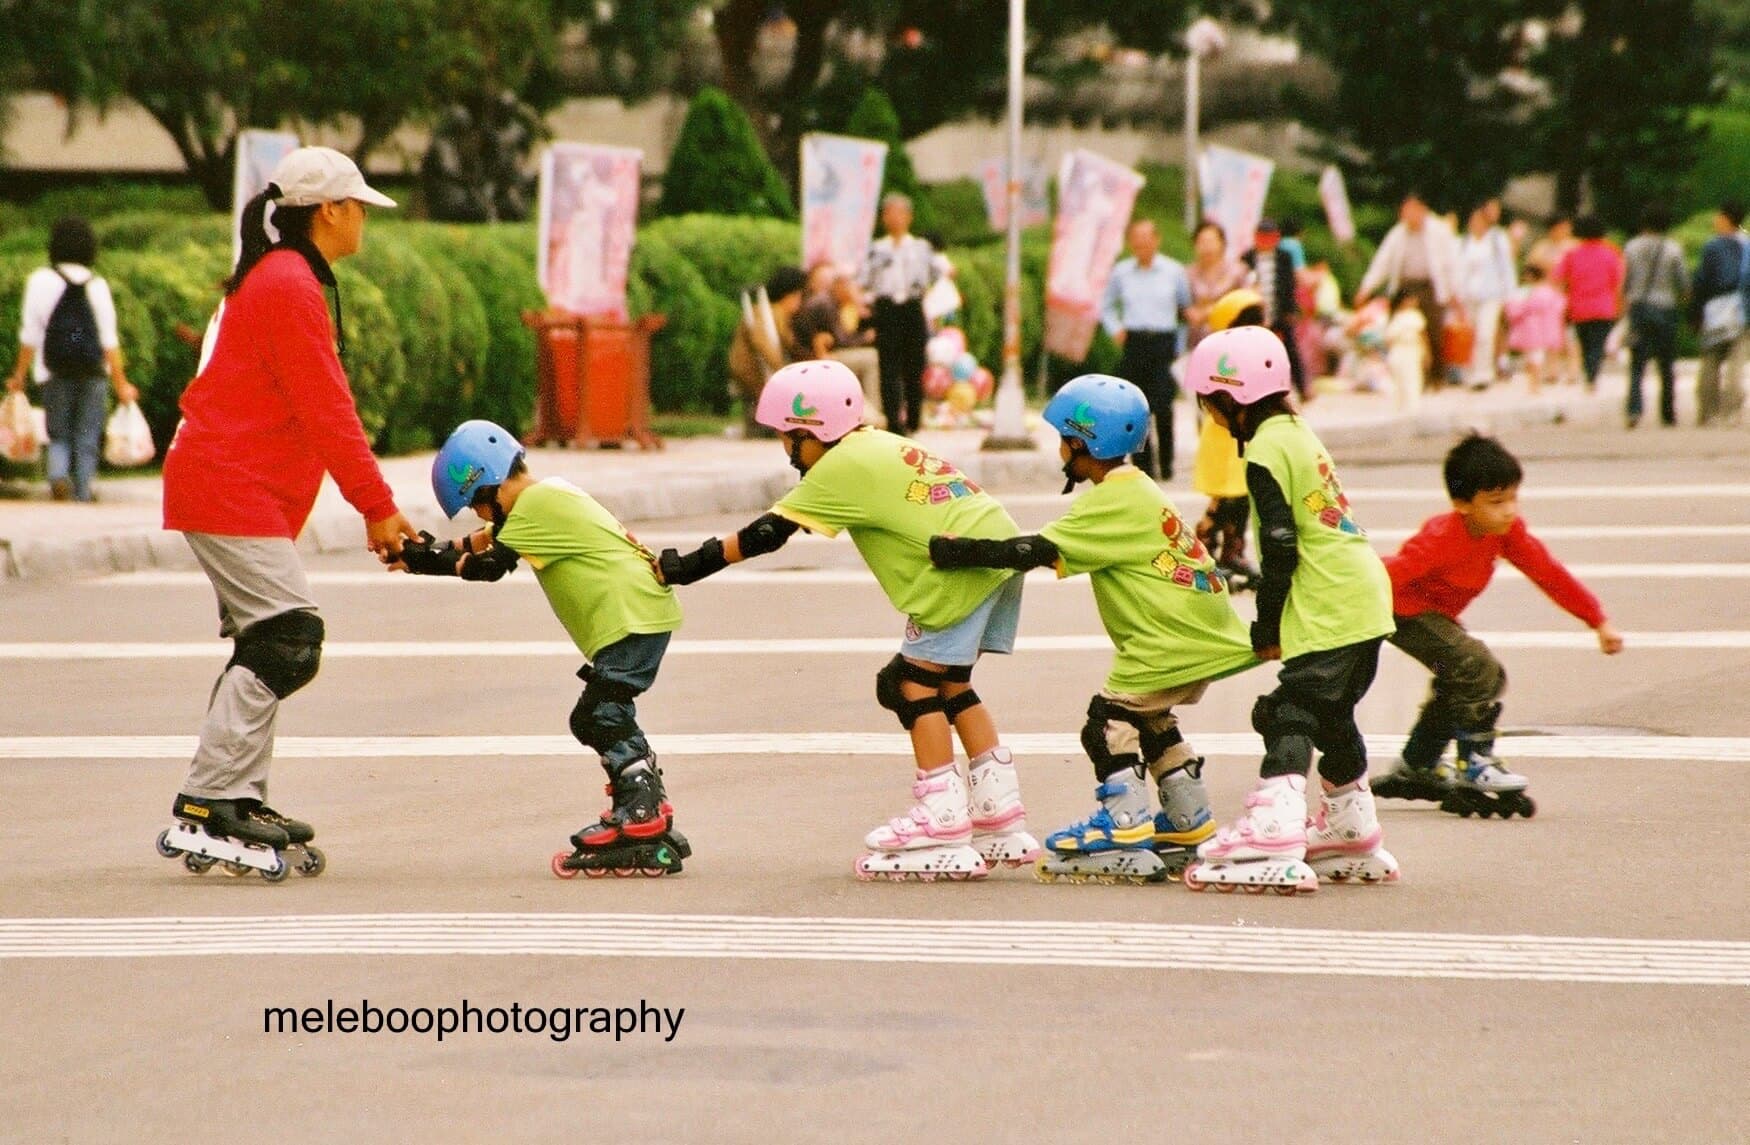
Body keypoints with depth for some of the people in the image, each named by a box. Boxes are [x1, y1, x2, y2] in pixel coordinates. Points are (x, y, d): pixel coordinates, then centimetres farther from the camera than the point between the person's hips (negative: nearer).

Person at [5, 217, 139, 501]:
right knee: (87, 437, 8)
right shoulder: (97, 285, 2)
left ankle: (58, 474, -18)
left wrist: (19, 376, 8)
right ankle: (83, 491, 4)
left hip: (55, 372, -1)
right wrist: (121, 383, 6)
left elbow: (30, 336, -1)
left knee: (59, 435, 7)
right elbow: (110, 341, 1)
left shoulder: (40, 281, -2)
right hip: (93, 371, 1)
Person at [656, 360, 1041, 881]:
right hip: (1001, 544, 9)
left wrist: (688, 566, 0)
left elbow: (768, 534, -5)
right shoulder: (880, 446, 21)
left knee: (917, 681, -3)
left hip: (965, 560, -9)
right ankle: (1000, 820, 18)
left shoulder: (841, 465, -6)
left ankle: (942, 825, -7)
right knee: (948, 685, 16)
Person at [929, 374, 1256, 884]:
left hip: (1168, 641, -10)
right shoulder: (1138, 491, 15)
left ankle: (1127, 832, -10)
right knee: (1148, 719, 24)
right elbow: (1054, 546, 16)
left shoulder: (1113, 502, -16)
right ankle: (1190, 827, 31)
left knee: (1110, 721, -7)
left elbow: (1036, 551, -23)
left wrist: (956, 551, -20)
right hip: (1199, 634, 10)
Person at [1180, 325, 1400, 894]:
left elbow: (1281, 548, -16)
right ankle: (1354, 842, 32)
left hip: (1327, 610, -10)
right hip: (1365, 596, 10)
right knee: (1331, 718, 21)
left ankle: (1274, 840, -26)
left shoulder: (1266, 453, -12)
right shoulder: (1300, 435, 17)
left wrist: (1267, 628, -8)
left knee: (1291, 717, -14)